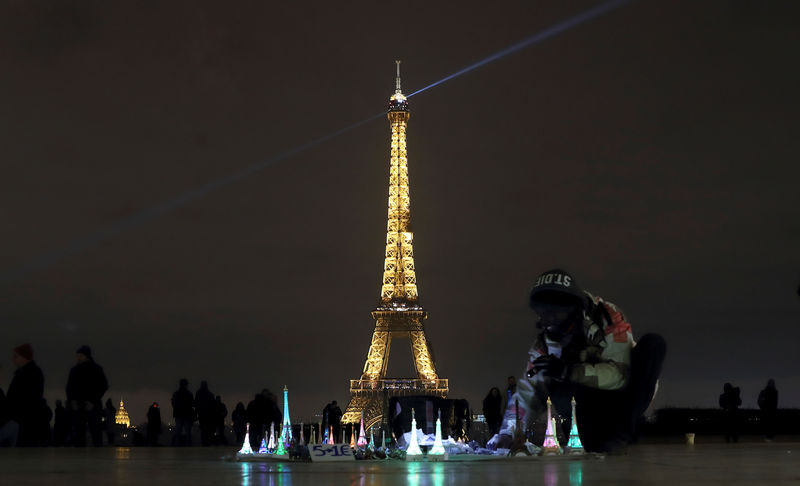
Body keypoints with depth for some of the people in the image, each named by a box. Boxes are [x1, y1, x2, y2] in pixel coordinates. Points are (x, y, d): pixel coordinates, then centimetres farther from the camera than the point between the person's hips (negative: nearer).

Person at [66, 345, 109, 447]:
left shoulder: (96, 369, 3)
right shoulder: (74, 370, 15)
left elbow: (103, 386, 0)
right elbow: (69, 388, 15)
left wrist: (93, 402, -10)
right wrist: (71, 401, -3)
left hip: (93, 406, -3)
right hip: (77, 406, 4)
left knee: (96, 434, -9)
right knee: (78, 435, -3)